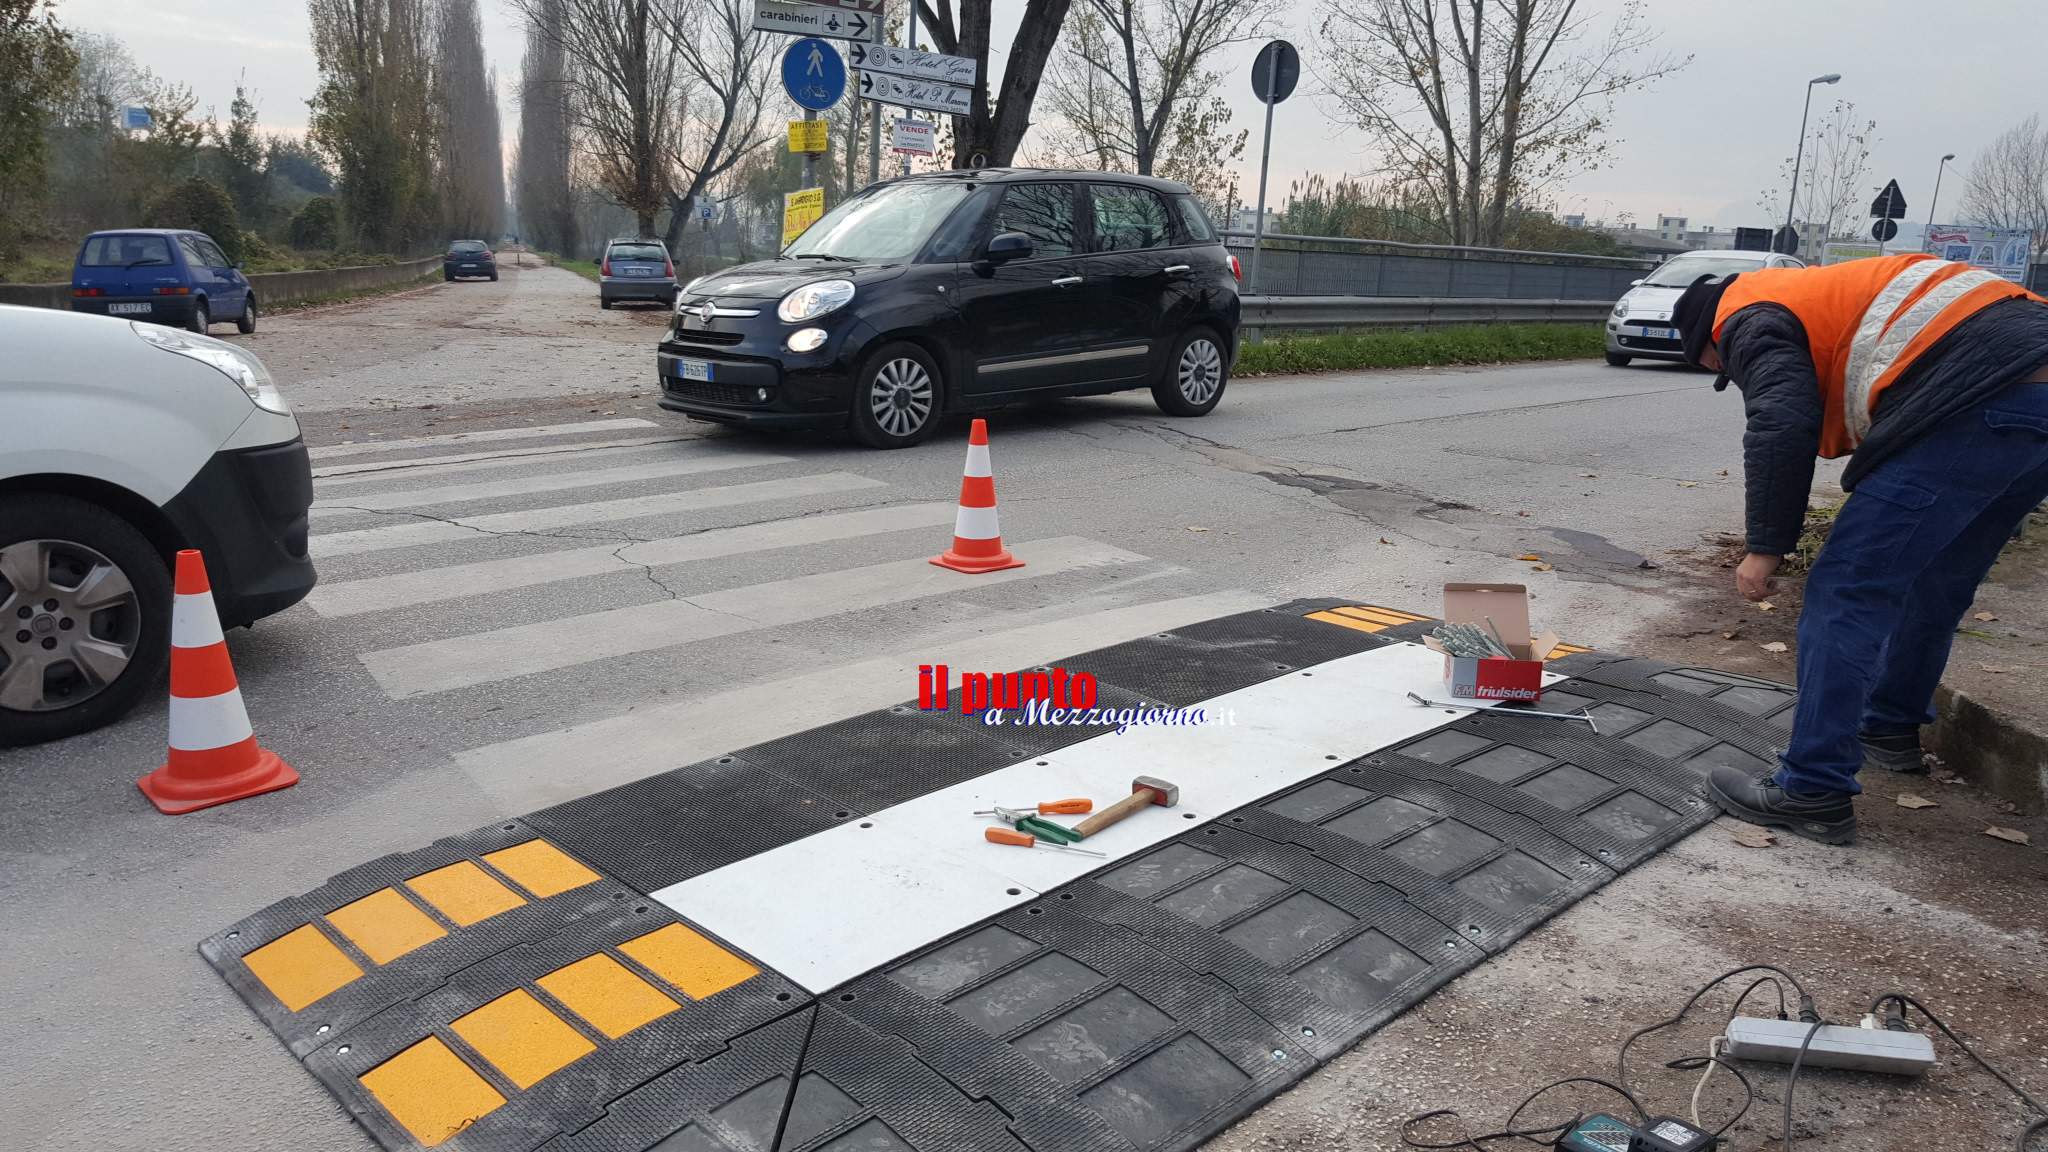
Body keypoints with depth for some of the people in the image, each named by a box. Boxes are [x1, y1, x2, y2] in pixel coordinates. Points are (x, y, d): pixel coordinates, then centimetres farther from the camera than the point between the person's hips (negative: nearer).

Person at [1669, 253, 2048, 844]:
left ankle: (1813, 791, -4)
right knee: (1933, 581, 25)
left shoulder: (1750, 318, 6)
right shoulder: (1824, 292, 34)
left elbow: (1782, 427, -12)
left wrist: (1766, 547, -6)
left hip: (1977, 405, -10)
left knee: (1847, 590, -6)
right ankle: (1891, 727, 42)